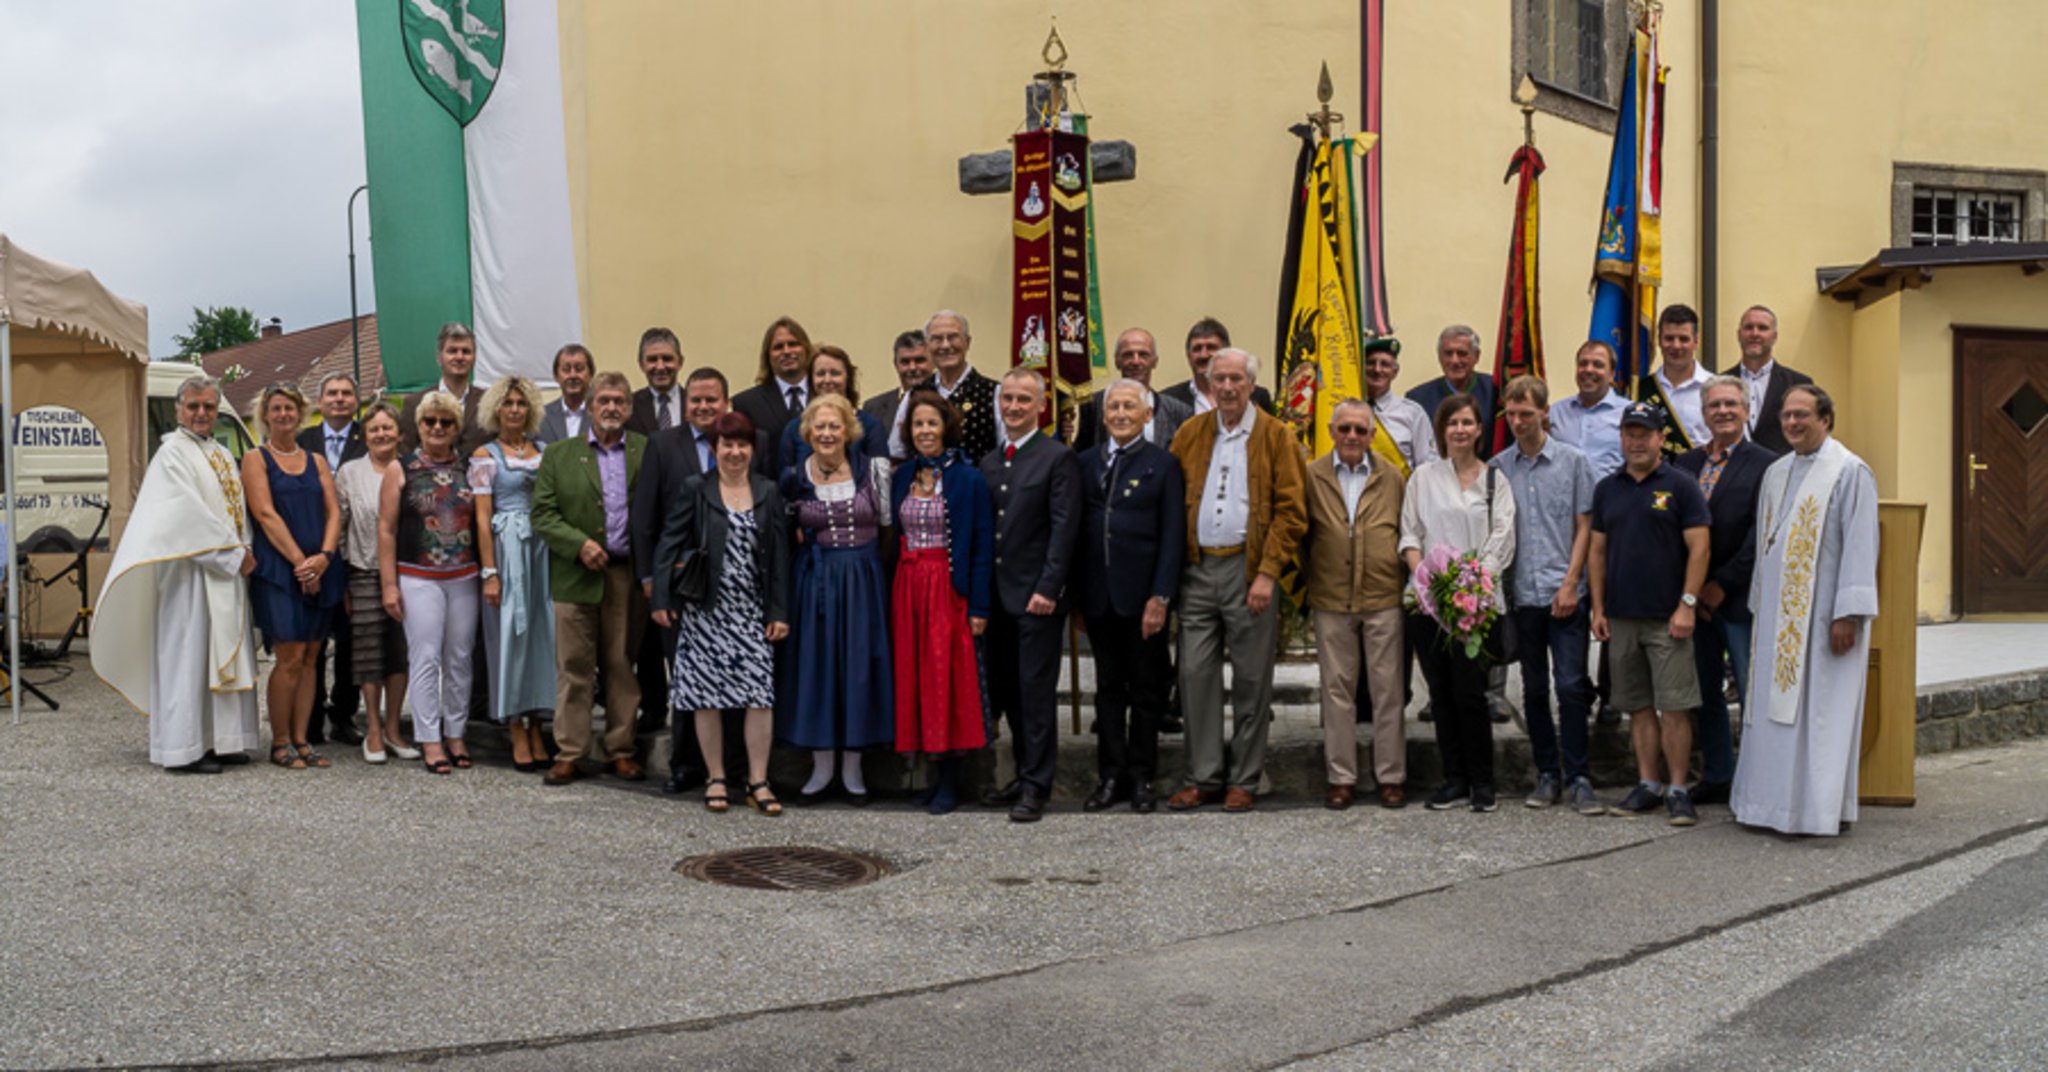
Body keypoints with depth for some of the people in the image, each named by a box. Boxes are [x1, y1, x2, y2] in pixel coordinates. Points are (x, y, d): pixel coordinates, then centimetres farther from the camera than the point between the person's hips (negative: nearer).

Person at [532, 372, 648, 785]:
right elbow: (542, 515, 3)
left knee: (623, 667, 6)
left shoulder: (649, 453, 8)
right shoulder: (558, 455, 9)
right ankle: (569, 754, 8)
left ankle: (620, 750, 16)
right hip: (577, 577, 0)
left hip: (629, 577, 0)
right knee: (574, 669, 2)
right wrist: (579, 544, -11)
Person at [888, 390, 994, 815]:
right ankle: (935, 773, 15)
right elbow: (894, 536, 13)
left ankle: (950, 779, 3)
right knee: (913, 674, 6)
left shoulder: (969, 479, -5)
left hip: (948, 587, -5)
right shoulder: (902, 477, 11)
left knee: (946, 676, -5)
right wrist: (895, 591, 4)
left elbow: (983, 545, -7)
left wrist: (978, 607, -12)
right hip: (907, 586, 5)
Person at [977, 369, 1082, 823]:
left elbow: (1064, 529, -10)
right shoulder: (988, 462, 14)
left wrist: (1048, 589, -16)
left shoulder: (1058, 458, -5)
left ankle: (1036, 787, 2)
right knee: (1008, 691, 10)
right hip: (999, 595, 6)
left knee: (1036, 691, -3)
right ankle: (1024, 775, 22)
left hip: (1037, 595, -6)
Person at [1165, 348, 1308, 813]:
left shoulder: (1276, 436, 1)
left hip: (1249, 569, -3)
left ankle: (1243, 780, 14)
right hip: (1198, 569, 3)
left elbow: (1291, 510, -4)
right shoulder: (1190, 433, 11)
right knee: (1195, 673, 3)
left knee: (1251, 679, 3)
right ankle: (1203, 776, 13)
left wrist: (1267, 573, -12)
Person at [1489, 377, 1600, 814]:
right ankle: (1547, 774, 17)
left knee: (1571, 685, -6)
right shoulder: (1497, 468, 8)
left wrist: (1571, 584, -6)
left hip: (1564, 594, -2)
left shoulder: (1572, 461, 3)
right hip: (1521, 594, 2)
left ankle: (1577, 778, 1)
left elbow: (1584, 527, 2)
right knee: (1534, 690, 8)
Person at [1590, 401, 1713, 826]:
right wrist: (1598, 609, 8)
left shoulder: (1681, 486, -1)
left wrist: (1687, 604, -11)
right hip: (1620, 617, 4)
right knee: (1638, 707, 9)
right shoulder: (1607, 489, 12)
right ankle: (1648, 784, 17)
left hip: (1667, 618, -4)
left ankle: (1677, 789, 2)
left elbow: (1698, 548, -5)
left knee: (1674, 707, -4)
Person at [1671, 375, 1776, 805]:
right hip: (1695, 597, 5)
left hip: (1740, 598, -5)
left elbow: (1761, 535, -11)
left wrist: (1722, 584, -11)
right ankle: (1716, 778, 21)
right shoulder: (1685, 463, 11)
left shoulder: (1765, 464, -4)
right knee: (1705, 693, 11)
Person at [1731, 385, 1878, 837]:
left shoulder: (1849, 472, -7)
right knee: (1775, 707, 8)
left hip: (1824, 614, -7)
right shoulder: (1776, 473, 15)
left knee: (1822, 710, -4)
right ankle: (1777, 799, 15)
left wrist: (1848, 613, -18)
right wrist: (1759, 606, 17)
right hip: (1779, 614, 7)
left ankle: (1825, 807, 3)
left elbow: (1860, 546, -12)